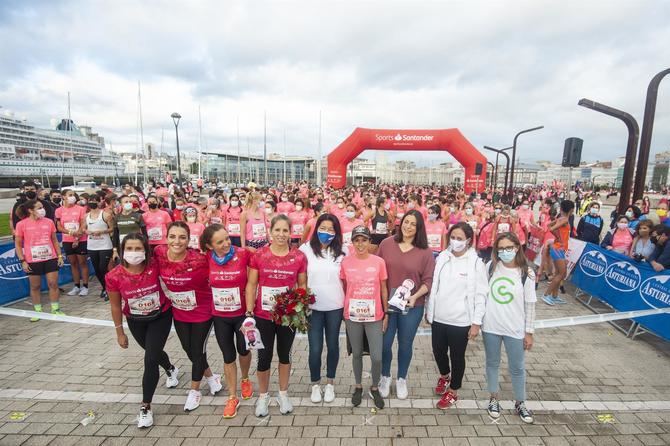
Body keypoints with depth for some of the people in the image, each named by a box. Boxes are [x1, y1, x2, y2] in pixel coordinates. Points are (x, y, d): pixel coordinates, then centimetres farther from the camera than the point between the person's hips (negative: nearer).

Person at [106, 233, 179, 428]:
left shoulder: (155, 267, -27)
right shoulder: (114, 277, -21)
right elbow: (115, 305, -7)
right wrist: (120, 332, 1)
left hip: (161, 317, -3)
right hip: (136, 321, 3)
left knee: (150, 360, -9)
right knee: (153, 352, 24)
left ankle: (146, 407, 10)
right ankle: (171, 370, 57)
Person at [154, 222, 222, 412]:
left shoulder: (200, 260, -30)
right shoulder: (159, 253, -17)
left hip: (202, 313, -4)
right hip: (179, 313, 5)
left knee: (198, 351, 12)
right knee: (188, 350, 20)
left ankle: (194, 390, 39)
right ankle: (211, 377, 46)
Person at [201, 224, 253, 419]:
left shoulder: (243, 254, -20)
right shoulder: (207, 257, -11)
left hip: (242, 313, -1)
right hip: (219, 316, 2)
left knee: (243, 350, 19)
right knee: (228, 356, 14)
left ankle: (245, 379, 50)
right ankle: (232, 397, 33)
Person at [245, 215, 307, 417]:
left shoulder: (299, 257, -6)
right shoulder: (258, 255, -8)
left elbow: (302, 285, 3)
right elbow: (251, 284, -2)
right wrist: (249, 310, -8)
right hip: (263, 315, 0)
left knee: (284, 354, 17)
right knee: (264, 356, 10)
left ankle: (283, 394, 38)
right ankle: (263, 396, 35)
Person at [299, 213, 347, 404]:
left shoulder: (342, 251, -3)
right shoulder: (306, 249, -6)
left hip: (335, 307, 1)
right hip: (313, 307, -1)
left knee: (333, 345, 15)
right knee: (315, 348, 5)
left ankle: (330, 383, 37)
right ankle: (315, 384, 31)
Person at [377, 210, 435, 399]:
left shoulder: (425, 252, -7)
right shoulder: (386, 244, -4)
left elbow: (428, 281, -5)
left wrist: (415, 296, -20)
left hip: (412, 306, 0)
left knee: (405, 344, 16)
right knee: (385, 343, 11)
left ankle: (401, 379, 39)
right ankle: (385, 377, 37)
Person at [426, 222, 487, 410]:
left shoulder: (476, 263, -12)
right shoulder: (442, 257, 0)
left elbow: (481, 295, -9)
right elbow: (434, 285, 6)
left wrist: (476, 322, -10)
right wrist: (428, 310, 10)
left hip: (461, 321, -4)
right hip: (438, 317, 4)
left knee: (457, 357, 12)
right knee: (438, 351, 19)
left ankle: (453, 391, 34)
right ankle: (444, 375, 49)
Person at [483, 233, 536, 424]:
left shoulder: (527, 273, -9)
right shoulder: (491, 266, -5)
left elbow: (530, 305, -3)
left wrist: (529, 332, -1)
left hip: (515, 329, -1)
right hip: (490, 326, 1)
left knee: (517, 368, 13)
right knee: (492, 363, 16)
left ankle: (520, 403, 35)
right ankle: (494, 399, 35)